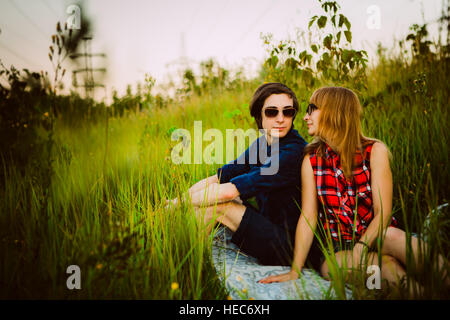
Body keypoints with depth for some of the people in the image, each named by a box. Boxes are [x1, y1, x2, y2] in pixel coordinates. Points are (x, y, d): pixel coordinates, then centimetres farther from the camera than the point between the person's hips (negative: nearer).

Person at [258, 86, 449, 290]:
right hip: (335, 247, 1)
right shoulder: (312, 159, 2)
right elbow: (308, 217, -3)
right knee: (331, 267, -34)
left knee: (392, 236, -34)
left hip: (374, 238, -1)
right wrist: (295, 271, -11)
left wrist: (357, 252, -25)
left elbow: (383, 213, -9)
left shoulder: (375, 151, -3)